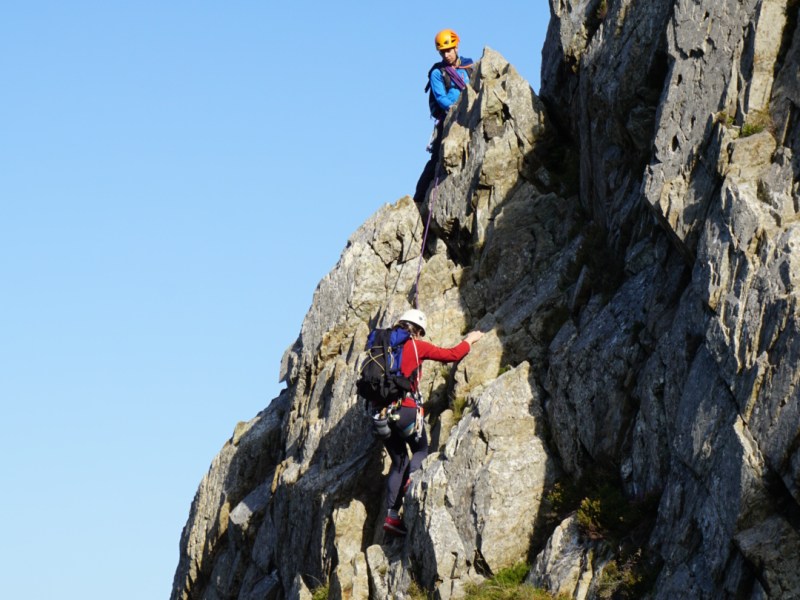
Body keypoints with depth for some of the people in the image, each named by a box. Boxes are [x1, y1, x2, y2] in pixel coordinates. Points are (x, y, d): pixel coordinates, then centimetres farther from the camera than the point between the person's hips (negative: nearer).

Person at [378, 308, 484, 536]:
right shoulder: (416, 346, 2)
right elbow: (452, 355, 7)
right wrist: (469, 340, 24)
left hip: (382, 411, 5)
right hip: (405, 410, -5)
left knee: (399, 462, 15)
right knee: (421, 450, 17)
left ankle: (391, 515, 2)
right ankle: (410, 481, -16)